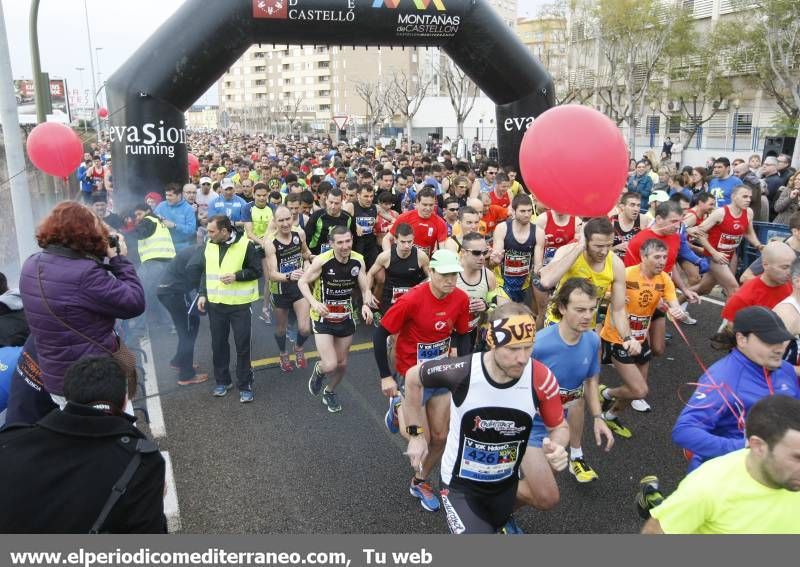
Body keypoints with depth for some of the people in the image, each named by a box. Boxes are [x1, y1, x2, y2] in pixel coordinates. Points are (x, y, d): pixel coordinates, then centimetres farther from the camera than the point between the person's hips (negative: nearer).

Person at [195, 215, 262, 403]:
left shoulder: (245, 244, -12)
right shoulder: (210, 245, 5)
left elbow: (257, 271, -8)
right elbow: (205, 272, 14)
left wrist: (236, 276, -21)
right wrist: (202, 294, 5)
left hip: (239, 304, -5)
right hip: (215, 303, 5)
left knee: (242, 345, 2)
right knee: (218, 344, 13)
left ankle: (245, 385, 14)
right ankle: (222, 381, 29)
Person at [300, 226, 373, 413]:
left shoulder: (358, 260, -11)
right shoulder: (322, 261, -23)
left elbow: (365, 289, -5)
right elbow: (302, 282, -12)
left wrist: (366, 304, -27)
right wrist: (314, 302, -29)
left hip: (346, 318, 4)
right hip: (323, 318, -4)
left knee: (342, 363, 16)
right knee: (330, 365, -13)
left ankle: (330, 393, 46)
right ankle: (319, 370, 26)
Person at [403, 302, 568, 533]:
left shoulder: (542, 379, -23)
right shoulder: (461, 371, -30)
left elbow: (559, 427, -5)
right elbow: (412, 377, -10)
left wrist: (557, 448, -29)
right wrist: (416, 434, -5)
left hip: (506, 483, 3)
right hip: (461, 484, -3)